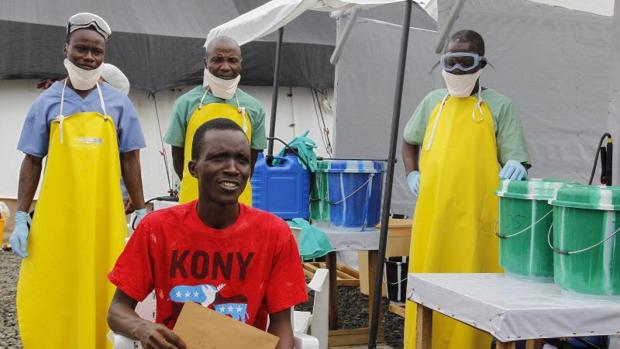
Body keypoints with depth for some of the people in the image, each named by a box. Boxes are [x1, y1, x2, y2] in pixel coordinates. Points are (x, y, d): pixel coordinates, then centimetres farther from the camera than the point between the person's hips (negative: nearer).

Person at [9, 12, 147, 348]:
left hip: (104, 218, 0)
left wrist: (142, 213, 7)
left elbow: (129, 161, 8)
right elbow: (32, 162, 5)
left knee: (102, 296, 4)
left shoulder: (119, 103, 4)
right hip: (56, 217, 0)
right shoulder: (47, 102, 3)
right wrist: (21, 218, 1)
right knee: (51, 299, 2)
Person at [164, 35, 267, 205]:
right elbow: (177, 155, 7)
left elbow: (251, 159, 11)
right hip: (194, 198, -1)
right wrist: (195, 185, 9)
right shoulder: (186, 103, -1)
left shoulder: (253, 108, 3)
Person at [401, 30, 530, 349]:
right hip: (432, 216, 3)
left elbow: (516, 161, 1)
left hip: (475, 220, -3)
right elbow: (409, 141, 30)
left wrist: (514, 170, -21)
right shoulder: (433, 102, 14)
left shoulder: (499, 107, 3)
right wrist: (411, 174, 15)